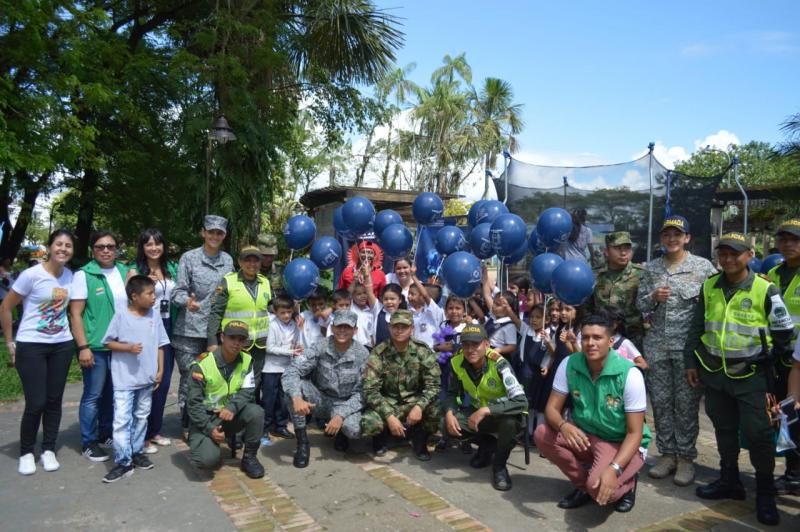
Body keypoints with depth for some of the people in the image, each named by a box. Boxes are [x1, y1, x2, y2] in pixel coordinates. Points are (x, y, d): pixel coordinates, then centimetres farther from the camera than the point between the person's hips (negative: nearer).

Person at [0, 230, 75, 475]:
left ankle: (48, 450, 24)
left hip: (62, 346, 4)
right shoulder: (32, 274, -13)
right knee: (36, 403, -4)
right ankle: (26, 453, 18)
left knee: (54, 400, 9)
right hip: (31, 346, -4)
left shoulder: (70, 276, 1)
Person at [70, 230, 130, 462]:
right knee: (93, 395, 2)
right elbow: (75, 314, -8)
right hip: (95, 346, -5)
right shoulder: (84, 275, -6)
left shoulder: (124, 271, 8)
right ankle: (89, 442, 15)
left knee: (114, 393, 15)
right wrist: (83, 347, -14)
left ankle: (106, 433, 30)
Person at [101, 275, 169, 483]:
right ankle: (123, 462, 3)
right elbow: (108, 342, -4)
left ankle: (136, 452, 30)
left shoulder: (155, 316, 1)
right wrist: (128, 347, -19)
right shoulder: (121, 316, -10)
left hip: (147, 378, 5)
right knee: (122, 420, -4)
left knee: (141, 417, 16)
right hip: (124, 379, -4)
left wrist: (160, 370, 3)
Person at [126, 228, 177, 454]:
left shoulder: (172, 268, 10)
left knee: (163, 382, 11)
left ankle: (155, 430, 25)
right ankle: (142, 435, 10)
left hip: (167, 328, 5)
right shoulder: (135, 271, -4)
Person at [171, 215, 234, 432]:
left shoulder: (228, 260, 11)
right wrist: (187, 301, -25)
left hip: (217, 330, 3)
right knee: (189, 378, 1)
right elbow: (178, 291, -4)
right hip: (190, 330, -3)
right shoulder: (189, 258, -1)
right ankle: (187, 424, 16)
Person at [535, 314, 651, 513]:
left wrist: (614, 469, -36)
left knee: (599, 488, -31)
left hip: (622, 444, -4)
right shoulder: (569, 365, -13)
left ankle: (626, 483, 7)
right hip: (584, 434, 5)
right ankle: (582, 484, 3)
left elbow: (635, 433, -21)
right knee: (542, 434, -21)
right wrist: (564, 426, -35)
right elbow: (552, 409, -10)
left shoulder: (629, 375, -23)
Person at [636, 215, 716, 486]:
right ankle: (667, 453, 21)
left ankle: (686, 457, 16)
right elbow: (640, 304, 8)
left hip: (688, 345, -3)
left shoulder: (703, 266, -1)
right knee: (660, 401, 9)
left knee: (686, 402, 3)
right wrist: (653, 297, -12)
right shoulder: (650, 268, 8)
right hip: (656, 345, 3)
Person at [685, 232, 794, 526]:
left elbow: (785, 332, -2)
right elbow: (697, 327, 11)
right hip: (714, 373, 4)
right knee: (724, 430, 15)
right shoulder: (709, 287, 3)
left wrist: (764, 359, 2)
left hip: (751, 377, -4)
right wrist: (691, 362, 10)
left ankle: (765, 494, 17)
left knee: (757, 434, -1)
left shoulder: (765, 290, -9)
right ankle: (729, 480, 31)